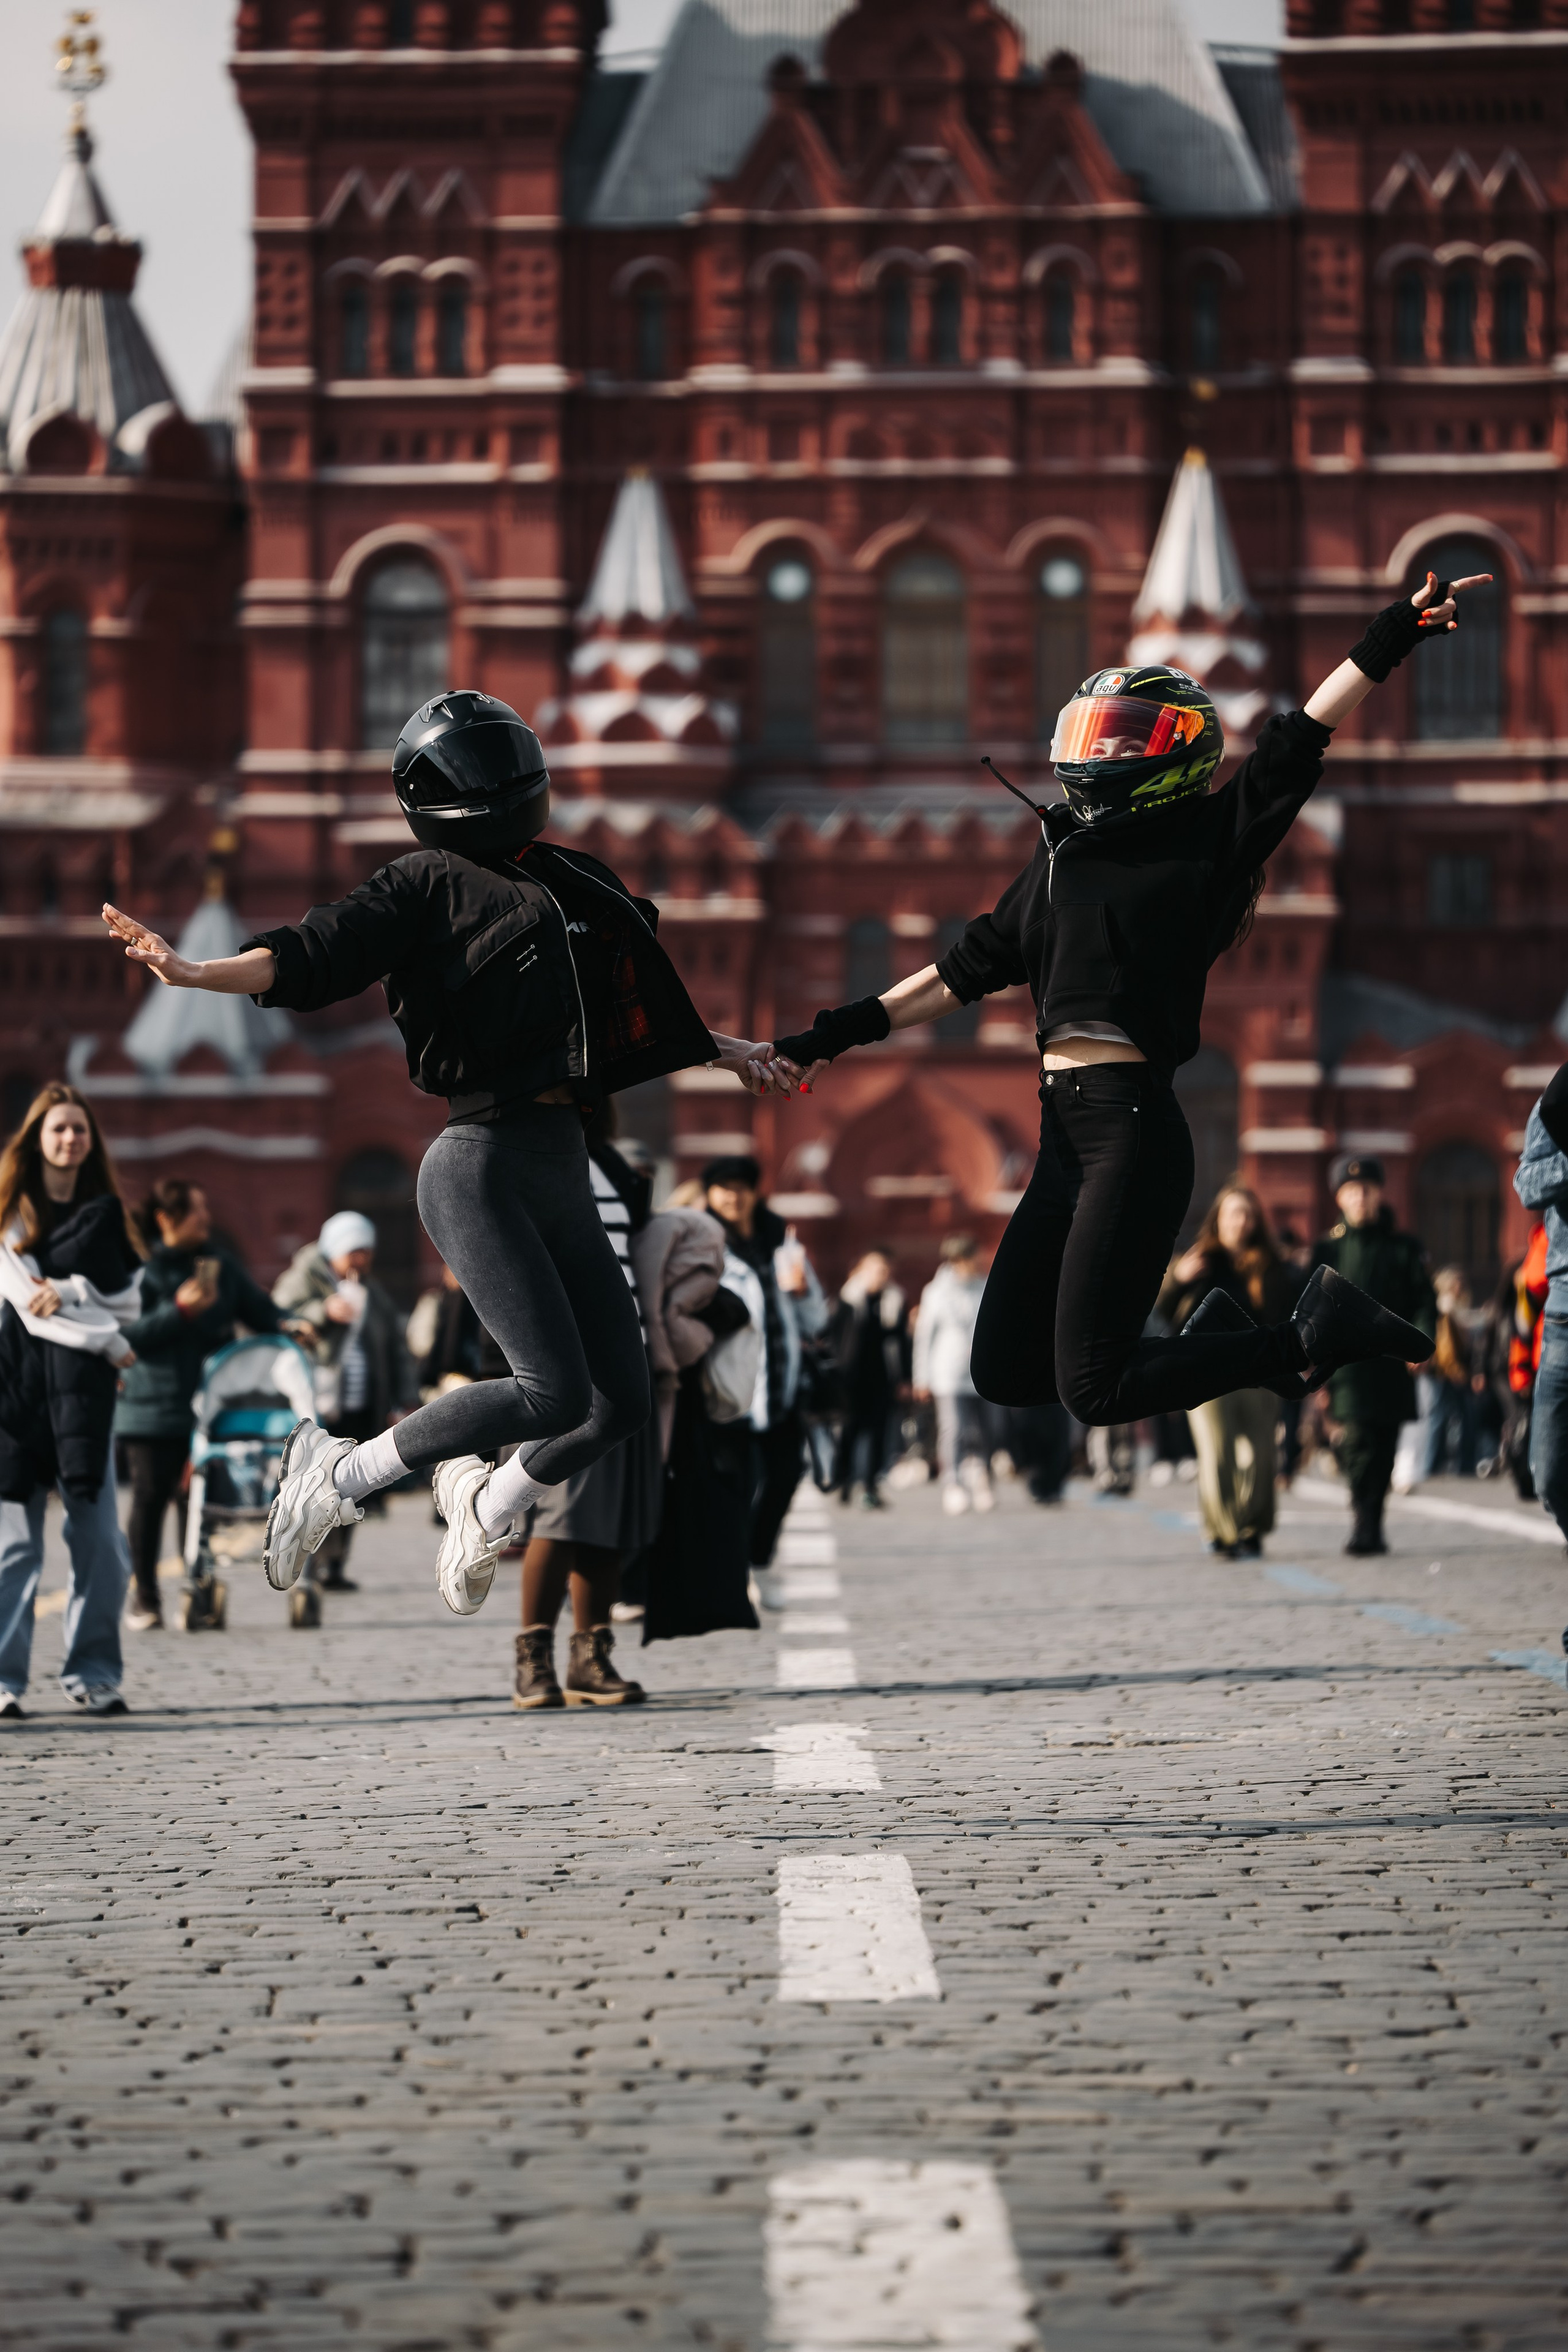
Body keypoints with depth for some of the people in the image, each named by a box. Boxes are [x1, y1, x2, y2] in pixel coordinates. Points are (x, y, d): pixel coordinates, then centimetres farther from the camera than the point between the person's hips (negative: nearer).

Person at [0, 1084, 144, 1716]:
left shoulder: (104, 1212, 16)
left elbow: (128, 1300, 6)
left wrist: (68, 1292, -10)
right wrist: (108, 1340, -8)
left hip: (83, 1384, 3)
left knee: (98, 1538, -4)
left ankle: (93, 1673, 4)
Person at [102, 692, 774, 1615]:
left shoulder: (564, 882, 17)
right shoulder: (431, 883, -4)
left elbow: (620, 1014, 32)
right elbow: (314, 955, -17)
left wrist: (718, 1049, 43)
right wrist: (196, 972, -33)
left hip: (564, 1169, 8)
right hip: (481, 1165, -8)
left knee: (621, 1401, 4)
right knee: (555, 1392, -18)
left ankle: (487, 1502, 31)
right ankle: (340, 1475, 0)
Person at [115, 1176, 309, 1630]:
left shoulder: (219, 1265, 11)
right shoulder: (140, 1268, -6)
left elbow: (256, 1307, 17)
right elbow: (129, 1334, -12)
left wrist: (287, 1325, -2)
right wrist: (180, 1311, -20)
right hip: (152, 1406, -4)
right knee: (150, 1499, 0)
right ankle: (143, 1597, 10)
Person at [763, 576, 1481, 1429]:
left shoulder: (1202, 839, -1)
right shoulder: (1060, 856, 18)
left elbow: (1296, 743, -9)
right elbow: (967, 970, 24)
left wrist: (1389, 639, -19)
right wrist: (839, 1032, 21)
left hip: (1134, 1130, -8)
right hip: (1064, 1137, 8)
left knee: (1093, 1390, -11)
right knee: (1003, 1376, 10)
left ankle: (1312, 1336, 3)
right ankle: (1220, 1338, 23)